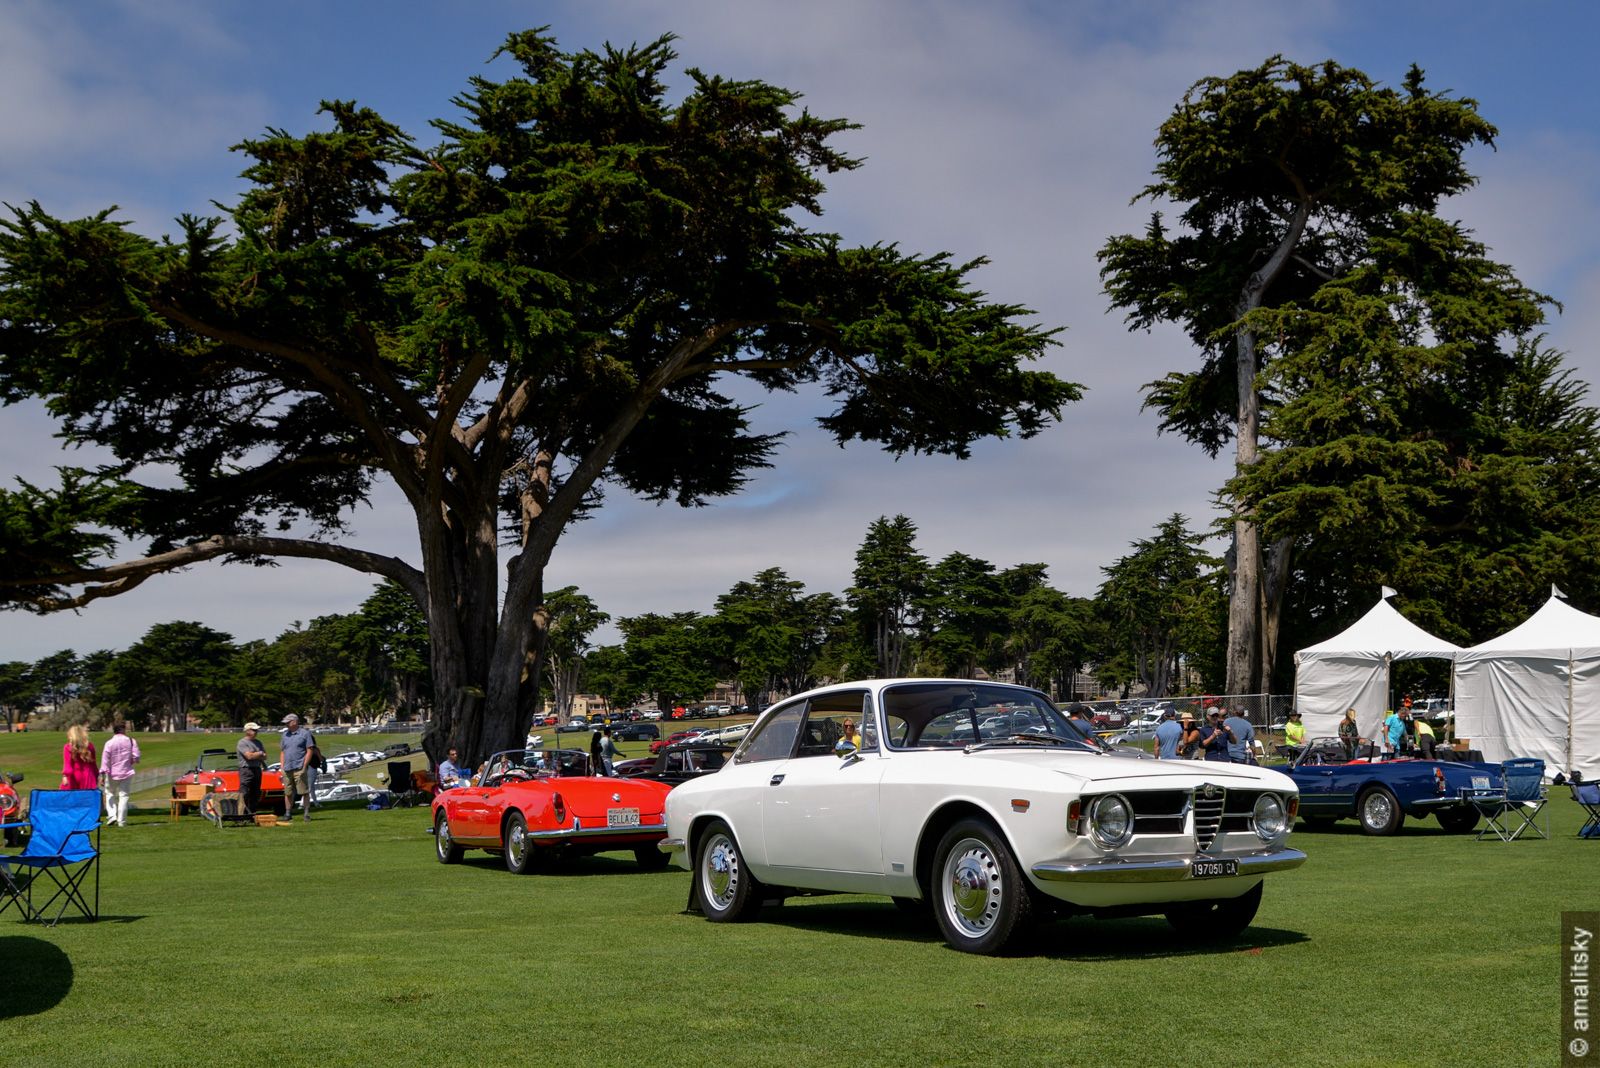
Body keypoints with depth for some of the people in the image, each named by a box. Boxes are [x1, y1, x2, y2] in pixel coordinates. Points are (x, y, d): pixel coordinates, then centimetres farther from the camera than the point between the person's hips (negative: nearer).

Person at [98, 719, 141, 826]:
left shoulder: (109, 743, -9)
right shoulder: (131, 741, -4)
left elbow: (105, 761, -10)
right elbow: (136, 757, -5)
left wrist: (102, 775, -9)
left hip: (112, 774, -1)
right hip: (126, 773, 1)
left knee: (110, 794, 17)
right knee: (123, 796, 4)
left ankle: (112, 815, 3)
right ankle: (122, 820, 2)